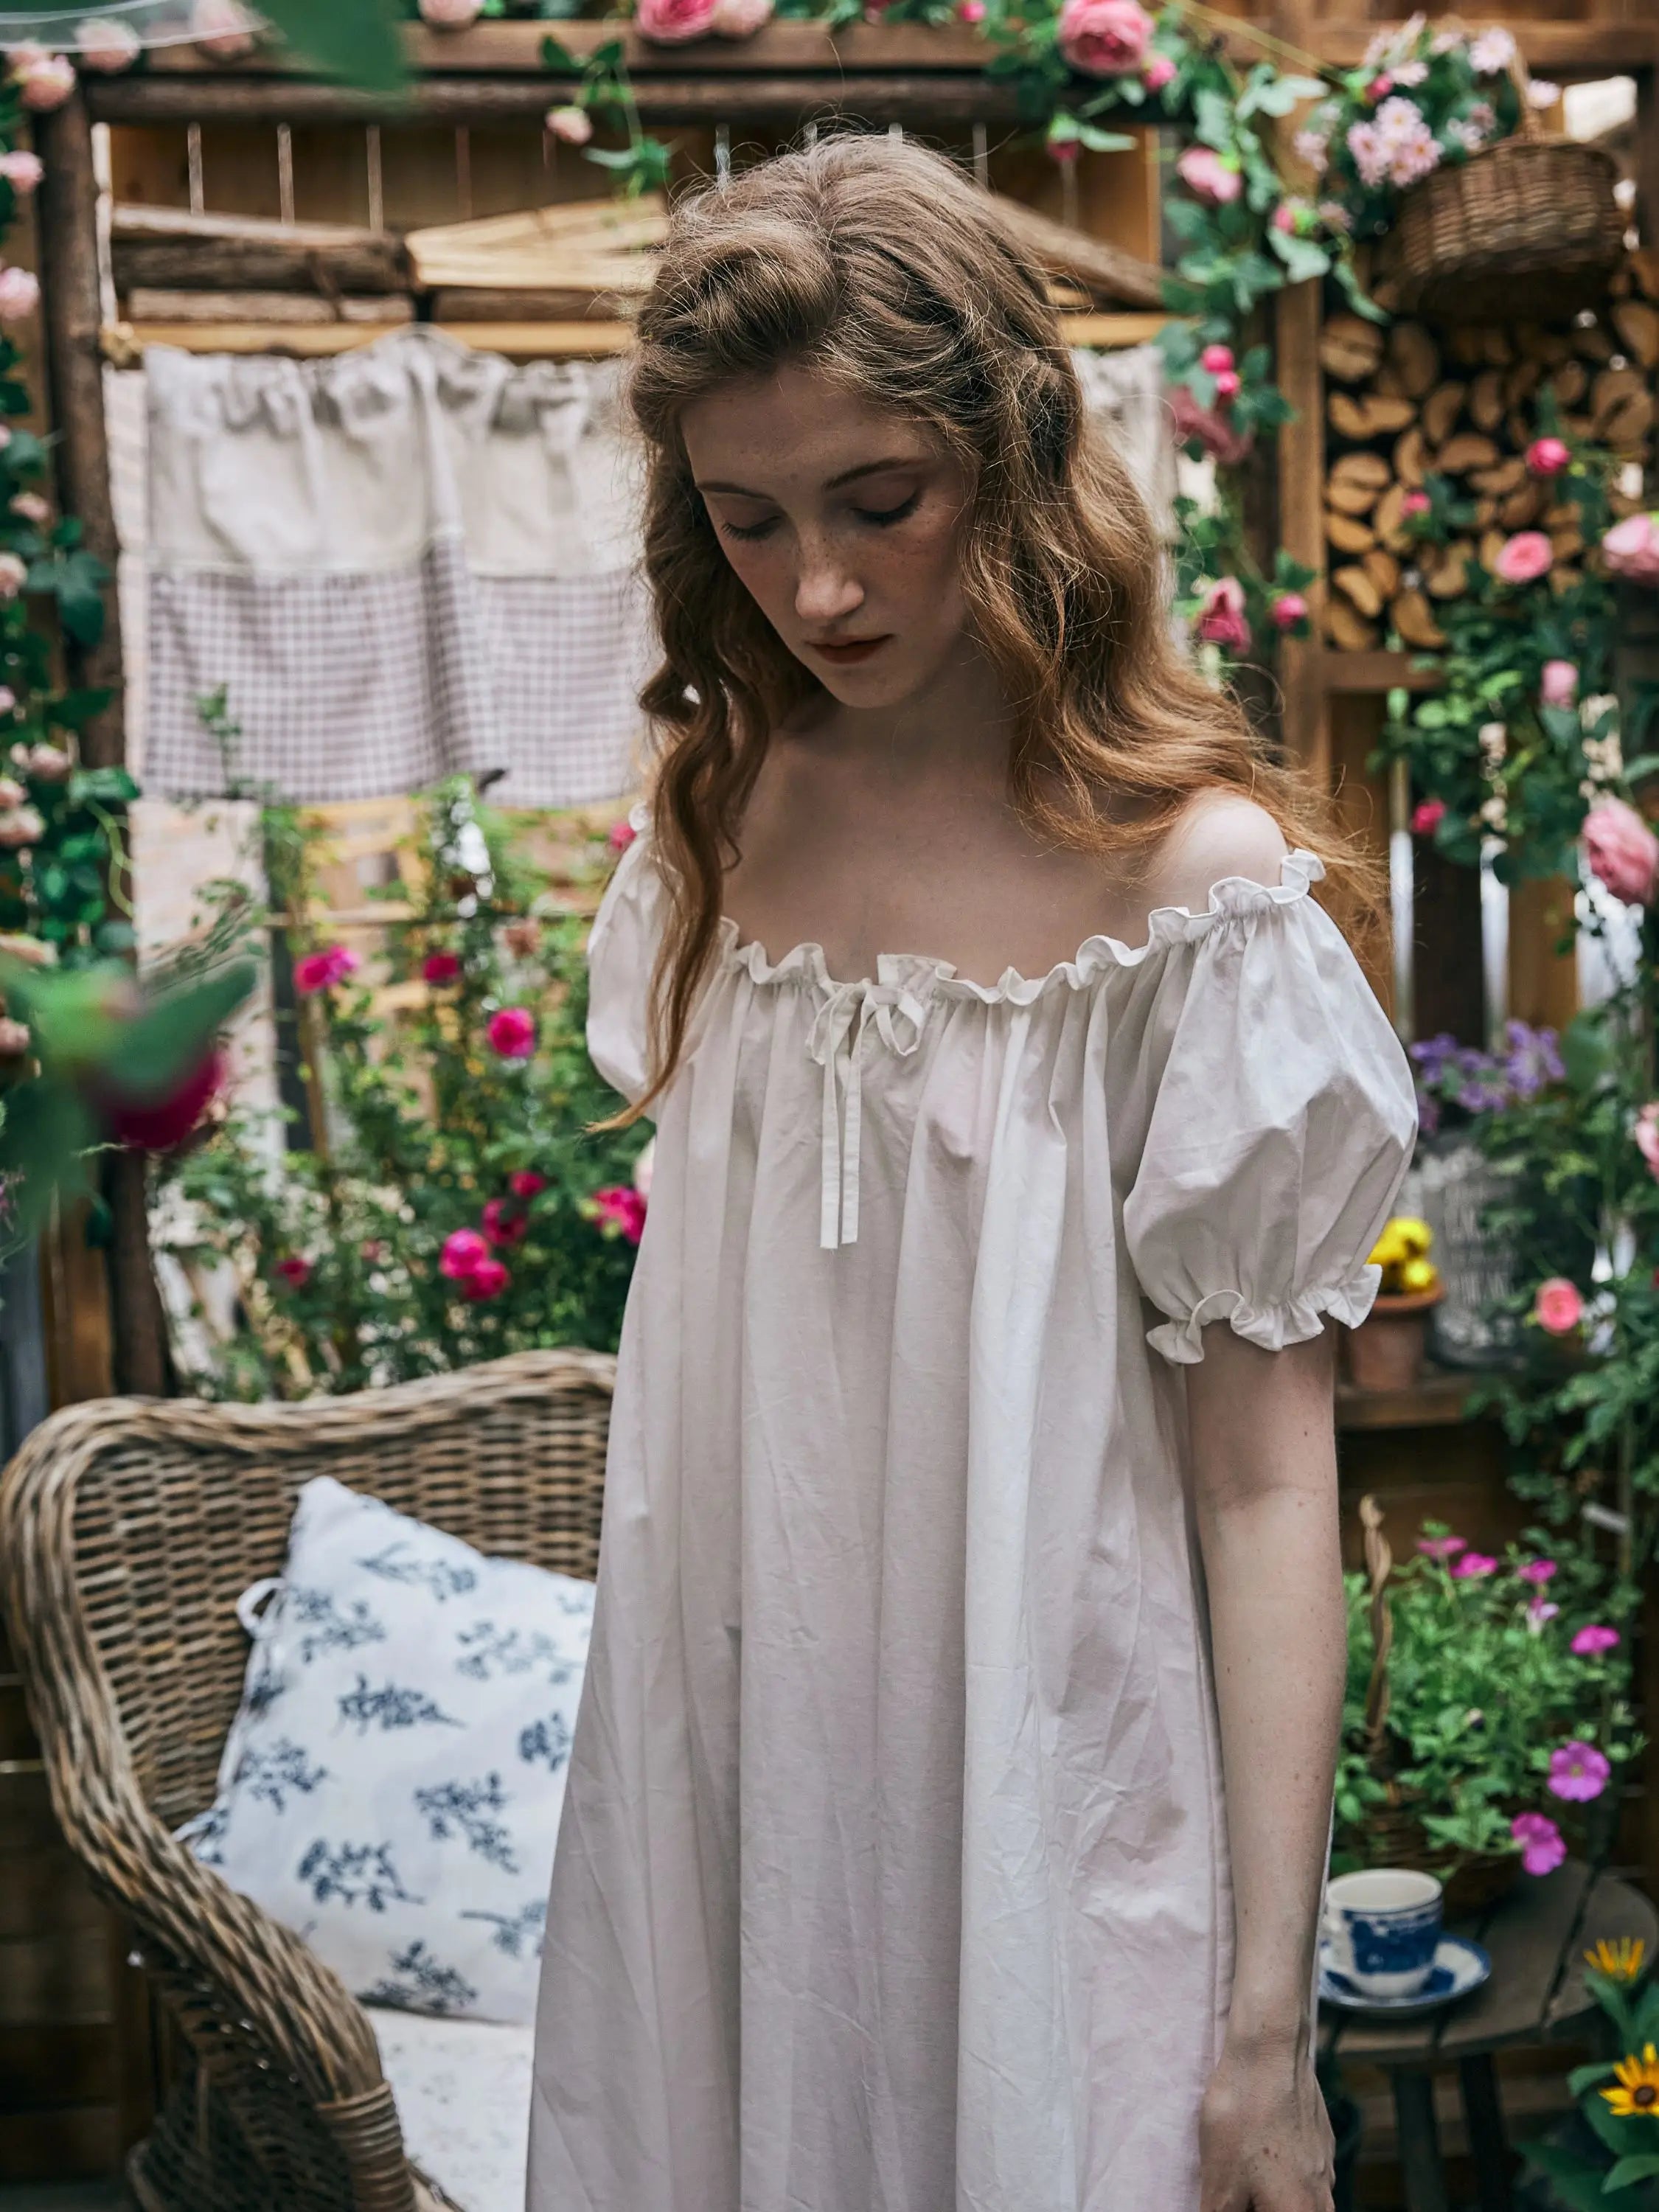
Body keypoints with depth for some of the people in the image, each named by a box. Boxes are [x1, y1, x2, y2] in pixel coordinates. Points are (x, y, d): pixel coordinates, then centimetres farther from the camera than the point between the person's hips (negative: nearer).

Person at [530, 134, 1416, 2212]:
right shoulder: (720, 813, 1)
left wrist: (1270, 2016, -13)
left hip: (1041, 1784, -4)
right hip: (721, 1753, 5)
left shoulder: (1186, 872, -16)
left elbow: (1264, 1471, -14)